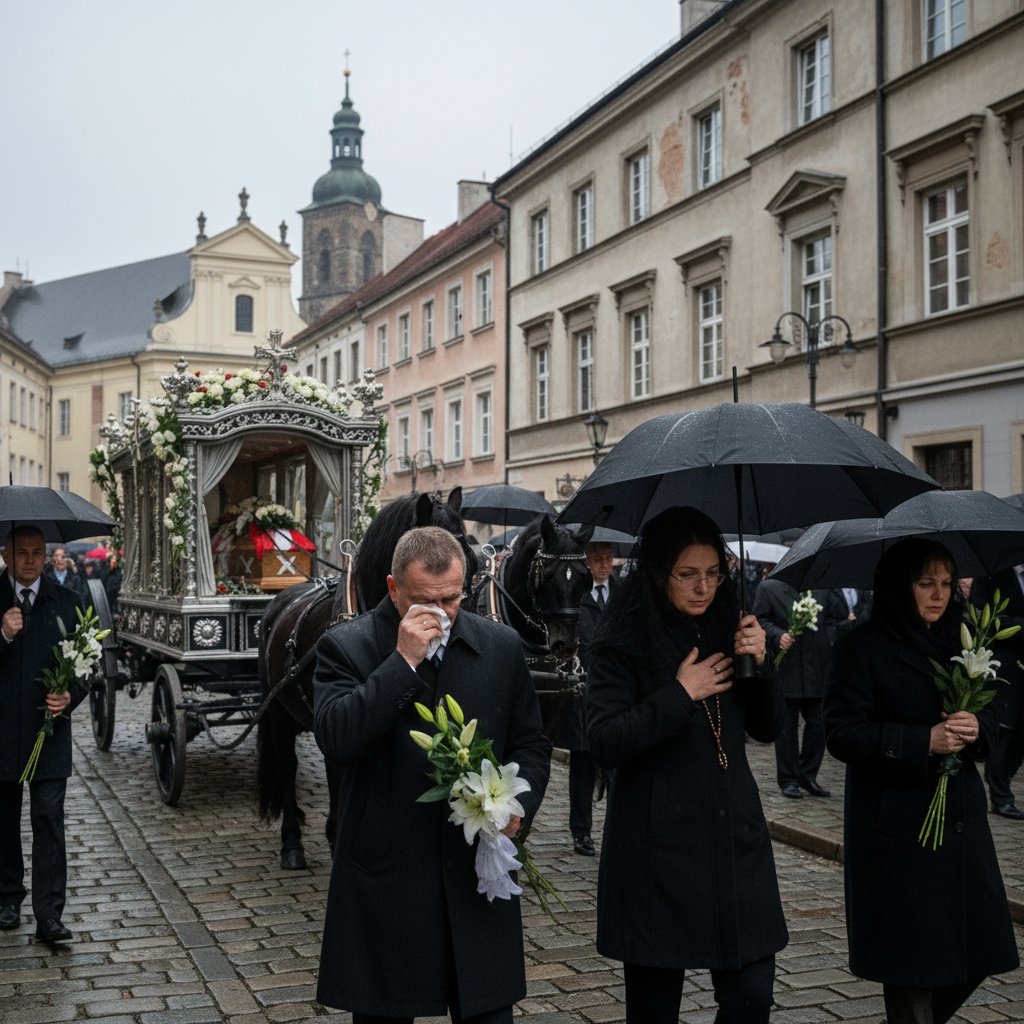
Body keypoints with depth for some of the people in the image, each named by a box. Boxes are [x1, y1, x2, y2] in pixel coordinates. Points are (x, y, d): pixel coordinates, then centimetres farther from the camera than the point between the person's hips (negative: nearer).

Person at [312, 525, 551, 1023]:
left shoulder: (502, 646, 5)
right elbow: (334, 738, -20)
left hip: (480, 875, 2)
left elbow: (530, 743, 13)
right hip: (384, 883, -2)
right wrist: (403, 661, -21)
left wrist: (519, 803, -6)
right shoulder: (346, 647, -5)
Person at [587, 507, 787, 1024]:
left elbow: (768, 728, 10)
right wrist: (681, 694, -17)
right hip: (657, 849, -4)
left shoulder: (727, 627, 8)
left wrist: (759, 663, -7)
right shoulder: (622, 643, -7)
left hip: (736, 837, 4)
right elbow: (605, 742, -15)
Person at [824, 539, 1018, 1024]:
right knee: (912, 962, 0)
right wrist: (925, 741, -22)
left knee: (974, 954, 8)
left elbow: (988, 716, 14)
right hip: (897, 827, -6)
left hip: (960, 816, 6)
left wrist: (975, 727, -10)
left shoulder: (956, 642, 11)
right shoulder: (861, 647, -8)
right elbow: (842, 733, -14)